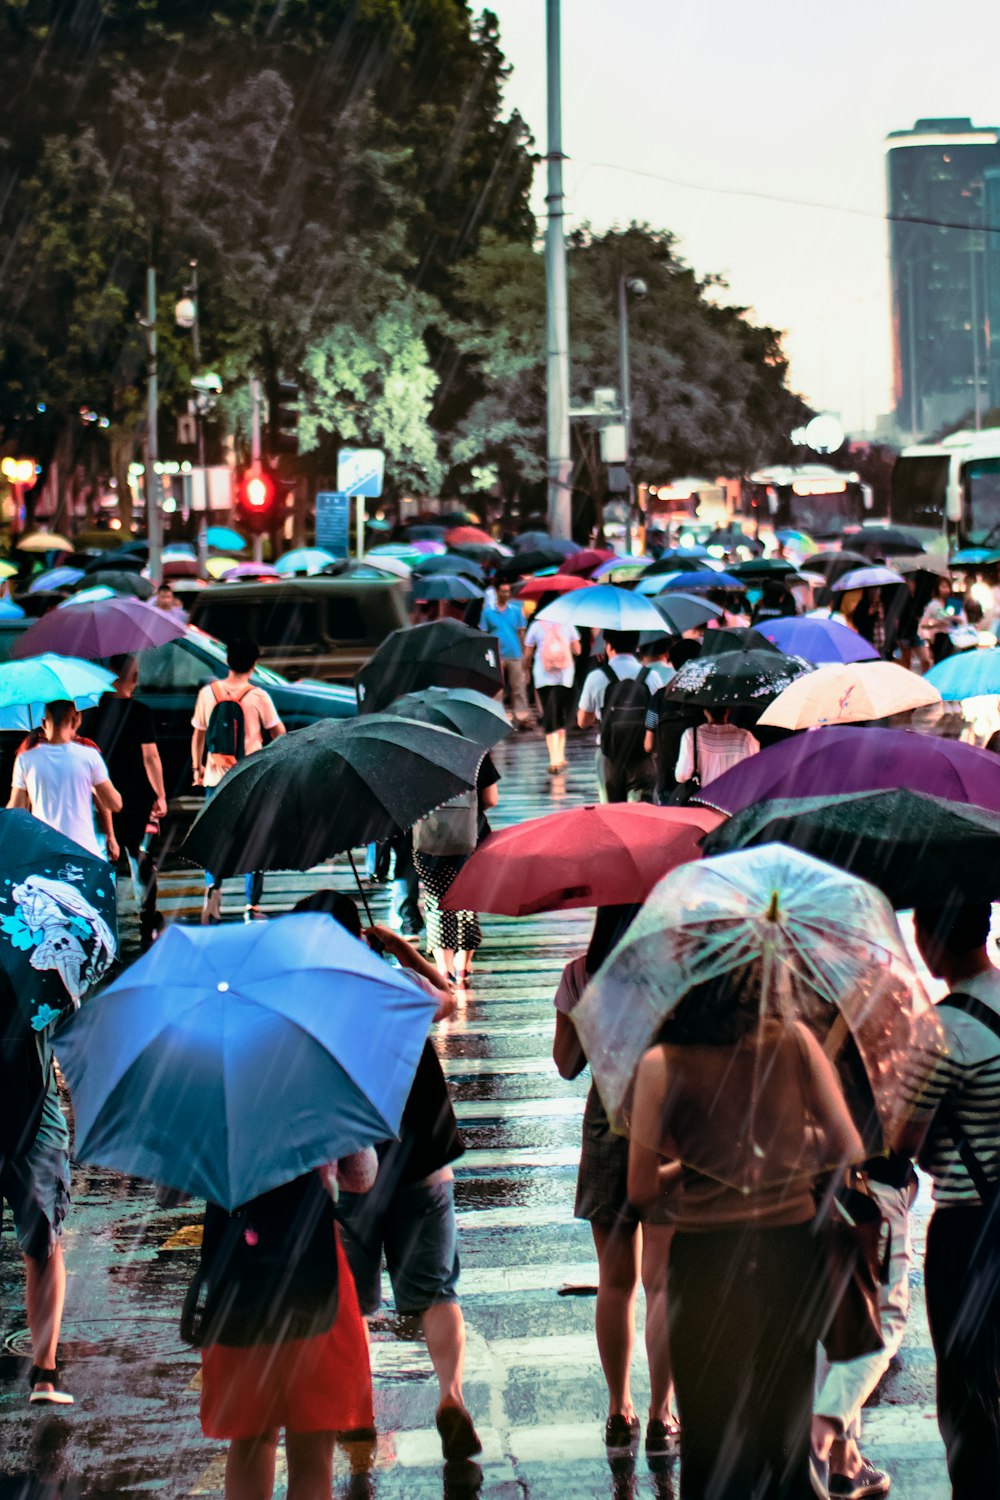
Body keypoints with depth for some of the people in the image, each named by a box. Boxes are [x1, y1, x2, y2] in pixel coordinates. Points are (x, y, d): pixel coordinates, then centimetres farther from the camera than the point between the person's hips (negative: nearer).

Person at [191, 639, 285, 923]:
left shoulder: (207, 693, -1)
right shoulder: (258, 696, -8)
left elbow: (198, 734, 8)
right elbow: (278, 733, 2)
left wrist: (197, 767, 21)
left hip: (216, 777, 2)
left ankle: (212, 886, -14)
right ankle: (252, 906, 8)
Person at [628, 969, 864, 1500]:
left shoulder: (662, 1064, -9)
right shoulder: (796, 1042, -3)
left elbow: (641, 1191, -5)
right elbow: (849, 1149, 1)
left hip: (707, 1255, -3)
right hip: (792, 1249, 3)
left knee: (714, 1442, 10)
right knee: (789, 1431, 18)